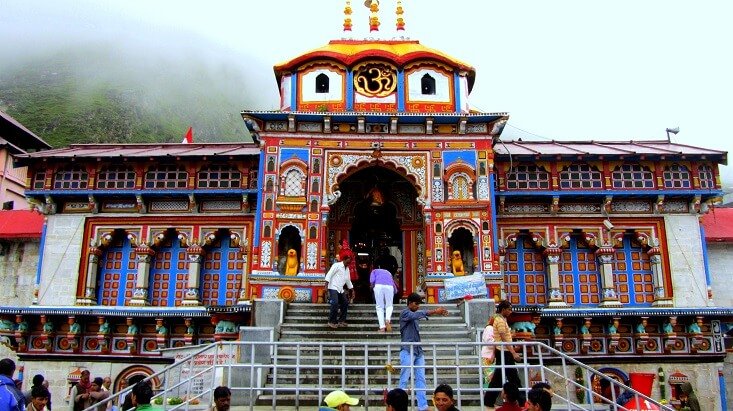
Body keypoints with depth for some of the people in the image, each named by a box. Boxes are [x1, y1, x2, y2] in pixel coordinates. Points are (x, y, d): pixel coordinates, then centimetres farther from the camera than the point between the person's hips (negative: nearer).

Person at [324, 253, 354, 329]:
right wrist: (326, 286, -21)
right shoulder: (337, 265, -8)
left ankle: (341, 321, 19)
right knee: (335, 304, -20)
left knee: (345, 303, 8)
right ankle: (331, 322, -9)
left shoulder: (347, 269, 16)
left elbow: (348, 280, 24)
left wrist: (352, 290, 22)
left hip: (340, 289, 9)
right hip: (333, 288, -9)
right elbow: (329, 275, -14)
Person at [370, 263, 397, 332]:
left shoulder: (374, 271, 30)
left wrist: (372, 288, 17)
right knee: (389, 306, 16)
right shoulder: (388, 272, 37)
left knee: (379, 307, 9)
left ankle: (382, 327, 2)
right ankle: (388, 319, -12)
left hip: (378, 285, -2)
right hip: (389, 286, 2)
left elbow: (372, 281, 6)